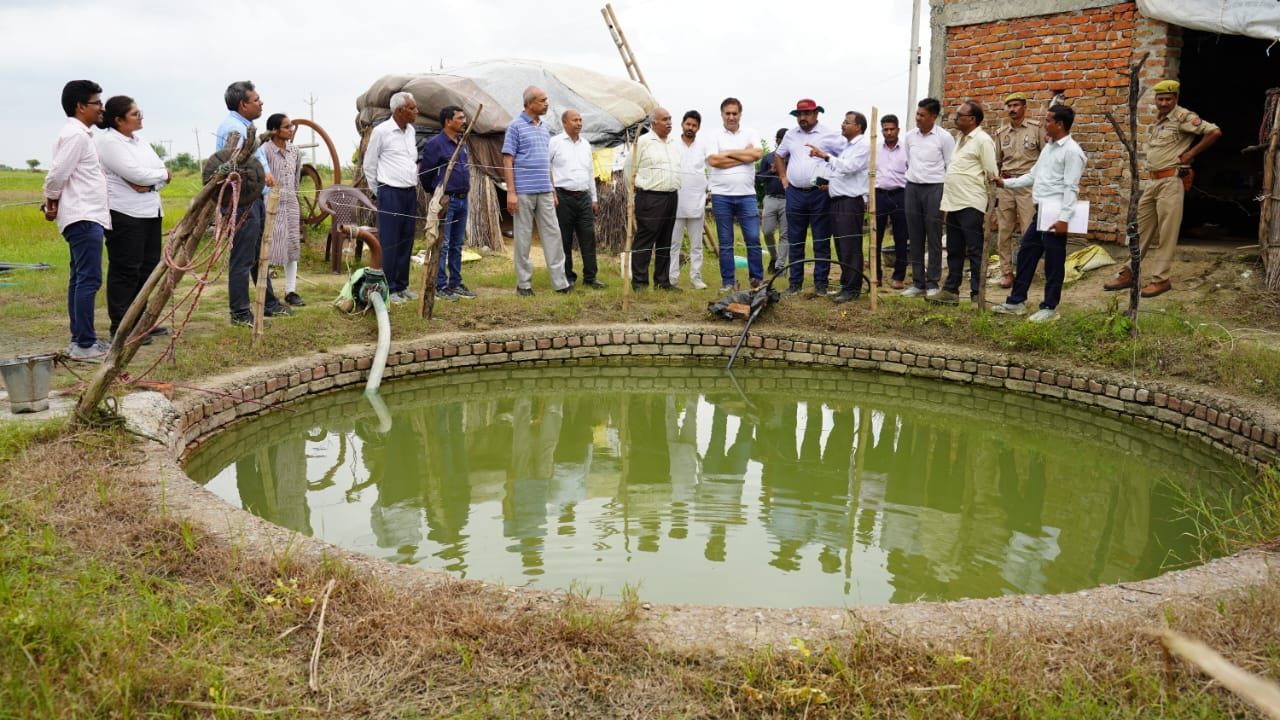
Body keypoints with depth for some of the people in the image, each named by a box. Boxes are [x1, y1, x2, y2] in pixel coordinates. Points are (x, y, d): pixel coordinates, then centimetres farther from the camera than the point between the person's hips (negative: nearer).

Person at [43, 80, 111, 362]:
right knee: (89, 280, -11)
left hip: (87, 217, 10)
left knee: (80, 279, 12)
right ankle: (84, 345, -11)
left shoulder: (78, 134, 19)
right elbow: (57, 175, -15)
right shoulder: (75, 135, -12)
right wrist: (53, 200, 1)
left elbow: (60, 175, 17)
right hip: (84, 218, -10)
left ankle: (80, 340, 18)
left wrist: (53, 203, 7)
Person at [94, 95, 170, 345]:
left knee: (148, 268, 11)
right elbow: (135, 173, -19)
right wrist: (162, 175, -3)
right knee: (126, 271, -5)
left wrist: (149, 183, -14)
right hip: (124, 214, -8)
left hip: (150, 211, 8)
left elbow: (161, 168, 6)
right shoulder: (107, 141, -10)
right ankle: (121, 327, 2)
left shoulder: (140, 141, 15)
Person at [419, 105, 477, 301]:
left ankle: (455, 283, 19)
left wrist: (465, 189, 16)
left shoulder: (461, 144, 14)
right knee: (442, 246, -4)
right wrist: (436, 194, 5)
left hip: (462, 200, 8)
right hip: (446, 201, -8)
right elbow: (424, 173, -6)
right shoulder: (435, 144, -9)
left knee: (457, 246, 12)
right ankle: (440, 286, 1)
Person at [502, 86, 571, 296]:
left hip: (545, 192, 6)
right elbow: (507, 161, -8)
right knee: (523, 238, 1)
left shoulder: (544, 128, 15)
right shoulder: (516, 127, -4)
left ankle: (560, 281, 6)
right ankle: (524, 284, 9)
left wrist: (553, 191, 17)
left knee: (552, 234, 3)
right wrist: (511, 192, -14)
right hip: (524, 192, -6)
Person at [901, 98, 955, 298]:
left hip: (934, 188, -4)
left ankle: (932, 283, 5)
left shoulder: (944, 137, -5)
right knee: (915, 239, 7)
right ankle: (918, 283, 14)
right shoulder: (910, 136, 7)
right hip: (912, 188, 4)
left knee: (933, 239, -1)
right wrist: (912, 178, 14)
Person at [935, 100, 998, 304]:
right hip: (954, 203, 9)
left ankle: (977, 294, 1)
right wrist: (948, 201, 17)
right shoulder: (962, 138, 17)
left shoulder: (983, 140, -10)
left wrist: (989, 208, -11)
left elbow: (992, 175, -12)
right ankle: (951, 290, 21)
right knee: (954, 251, 14)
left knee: (975, 251, -3)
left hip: (971, 205, -9)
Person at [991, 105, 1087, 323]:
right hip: (1040, 212, 9)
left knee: (1053, 263, -1)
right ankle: (1016, 301, 21)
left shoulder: (1071, 151, -12)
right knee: (1026, 255, 12)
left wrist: (1064, 218, -23)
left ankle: (1049, 308, 8)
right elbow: (1032, 176, 23)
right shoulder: (1048, 147, 16)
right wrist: (1006, 183, 17)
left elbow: (1071, 188, -18)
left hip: (1055, 215, -9)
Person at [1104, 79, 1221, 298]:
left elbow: (1214, 132, -15)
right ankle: (1128, 274, 14)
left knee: (1166, 232, -4)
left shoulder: (1183, 117, -7)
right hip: (1152, 181, 8)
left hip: (1171, 180, -8)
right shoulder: (1156, 121, 15)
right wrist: (1148, 155, 13)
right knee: (1142, 228, 9)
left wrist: (1191, 153, -11)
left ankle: (1161, 279, -1)